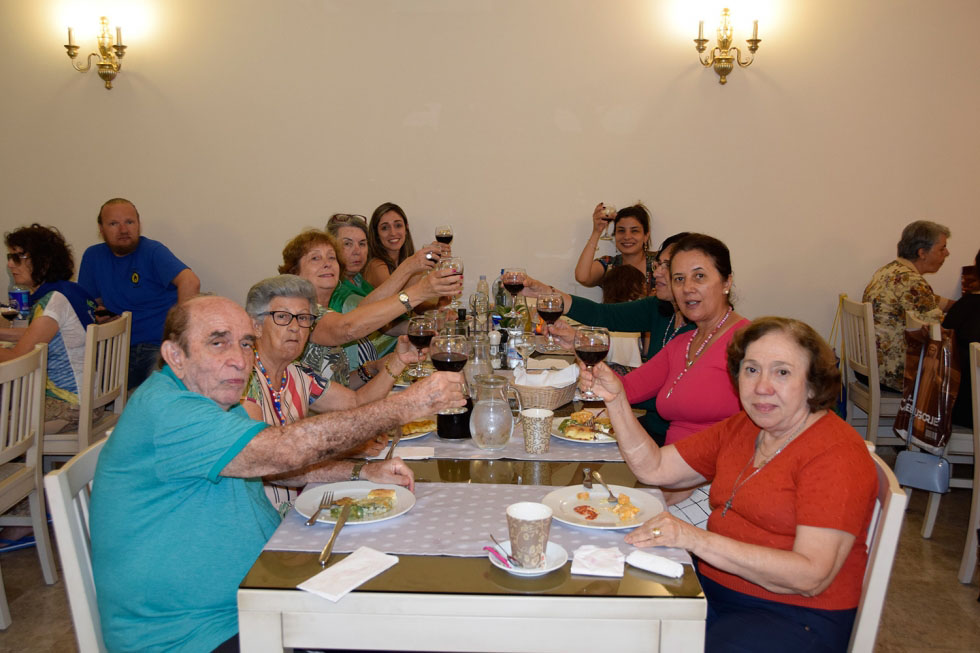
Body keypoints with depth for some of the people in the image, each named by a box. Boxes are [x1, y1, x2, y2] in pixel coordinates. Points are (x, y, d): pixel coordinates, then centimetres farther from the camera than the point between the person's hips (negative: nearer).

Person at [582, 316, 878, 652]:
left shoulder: (837, 453, -15)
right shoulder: (739, 428, 9)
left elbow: (811, 577, -23)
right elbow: (654, 467, 11)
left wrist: (698, 540, -28)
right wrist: (616, 400, 0)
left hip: (791, 618, -7)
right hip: (713, 587, 7)